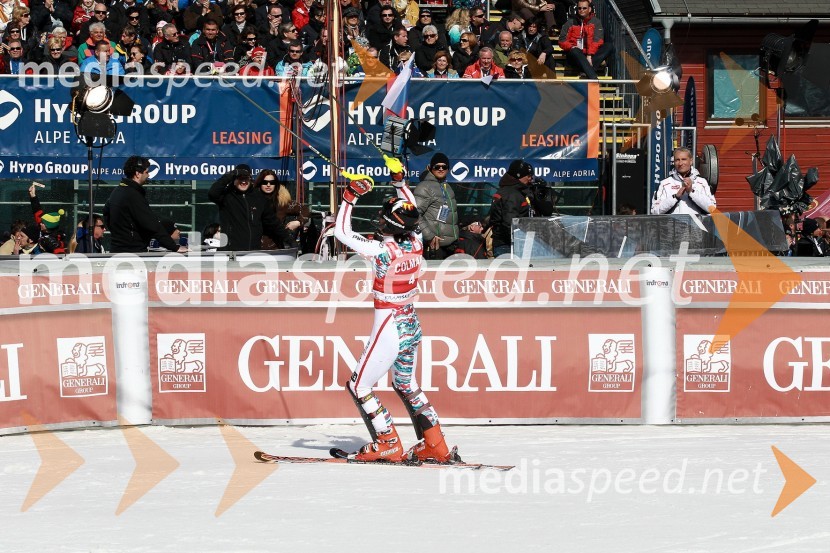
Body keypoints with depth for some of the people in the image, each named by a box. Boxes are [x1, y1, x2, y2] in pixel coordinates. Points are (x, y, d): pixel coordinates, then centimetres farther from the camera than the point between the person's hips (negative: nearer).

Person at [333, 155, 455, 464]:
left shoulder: (383, 251, -24)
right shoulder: (415, 243, -6)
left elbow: (342, 232, -17)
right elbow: (410, 213, 16)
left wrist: (351, 195, -13)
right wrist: (399, 180, 18)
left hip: (389, 330, -8)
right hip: (411, 325, 8)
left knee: (359, 386, 5)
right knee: (406, 385, 24)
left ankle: (388, 446, 5)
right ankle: (435, 446, 23)